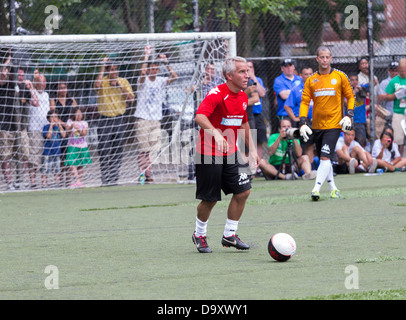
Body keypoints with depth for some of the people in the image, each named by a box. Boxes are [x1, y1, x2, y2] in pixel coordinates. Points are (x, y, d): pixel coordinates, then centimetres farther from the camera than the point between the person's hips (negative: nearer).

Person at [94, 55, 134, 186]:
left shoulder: (123, 81, 7)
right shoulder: (103, 81, 0)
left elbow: (131, 99, 1)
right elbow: (97, 85, -25)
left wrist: (120, 86, -9)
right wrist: (103, 66, -17)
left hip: (119, 120, 2)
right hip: (105, 120, -2)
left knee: (117, 152, 3)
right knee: (104, 152, -6)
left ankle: (114, 179, 8)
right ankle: (105, 179, -3)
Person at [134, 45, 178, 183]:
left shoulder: (160, 81, 8)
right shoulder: (144, 81, -4)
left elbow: (174, 76, -4)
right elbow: (143, 72, -25)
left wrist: (166, 63, -10)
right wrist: (147, 56, -21)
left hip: (156, 119, 4)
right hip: (143, 119, -4)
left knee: (150, 149, 4)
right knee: (143, 149, -6)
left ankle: (147, 174, 8)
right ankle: (143, 174, -5)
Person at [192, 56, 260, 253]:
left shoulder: (242, 97, 7)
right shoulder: (216, 94, -19)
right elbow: (199, 116, -35)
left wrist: (252, 150, 19)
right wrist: (216, 133, -51)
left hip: (230, 154, 7)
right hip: (209, 154, -7)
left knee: (243, 191, -1)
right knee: (210, 199, 0)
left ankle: (229, 235, 13)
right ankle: (199, 235, 24)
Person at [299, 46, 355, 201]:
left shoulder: (340, 76, 1)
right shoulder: (310, 80, 7)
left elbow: (350, 97, 8)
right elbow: (304, 102, 5)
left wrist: (349, 116, -5)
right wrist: (303, 123, -6)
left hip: (334, 124, -4)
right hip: (317, 124, 4)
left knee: (325, 158, -16)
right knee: (324, 159, 11)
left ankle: (316, 189, -23)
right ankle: (333, 188, 25)